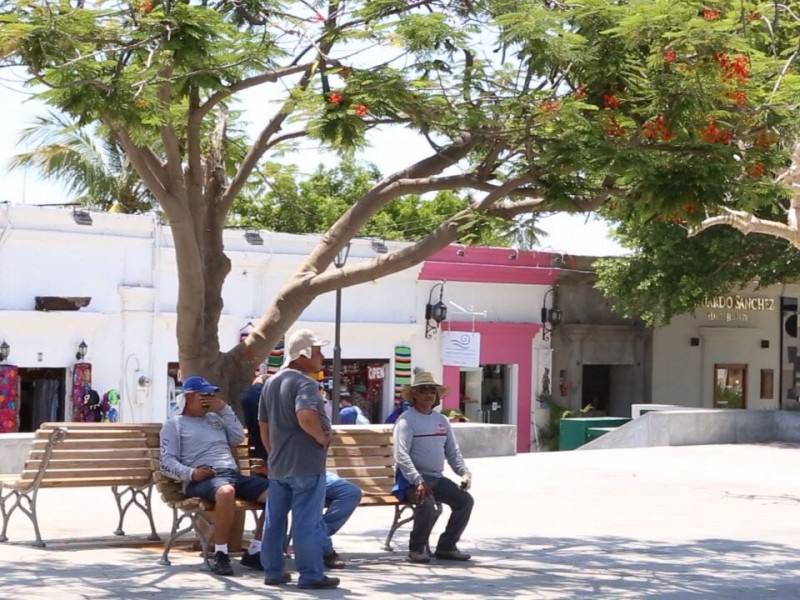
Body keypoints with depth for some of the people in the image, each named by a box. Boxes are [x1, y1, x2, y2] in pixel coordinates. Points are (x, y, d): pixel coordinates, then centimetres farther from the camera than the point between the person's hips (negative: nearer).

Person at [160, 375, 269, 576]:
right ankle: (220, 555, -34)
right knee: (226, 491, -42)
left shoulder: (214, 418, 31)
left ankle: (257, 549, -9)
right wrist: (191, 473, -17)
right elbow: (167, 462, 2)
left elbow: (238, 438, 19)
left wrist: (224, 409, 14)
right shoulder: (174, 424, 13)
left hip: (233, 474, 6)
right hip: (202, 480, -6)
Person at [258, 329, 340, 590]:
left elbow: (264, 425, 18)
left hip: (278, 464, 8)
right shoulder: (305, 383, -15)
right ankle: (311, 575, 1)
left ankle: (273, 571, 17)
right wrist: (323, 437, -18)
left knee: (275, 519, 12)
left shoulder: (271, 383, 13)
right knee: (307, 521, -3)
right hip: (306, 465, -8)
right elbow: (306, 416, -34)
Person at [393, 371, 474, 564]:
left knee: (465, 500, -9)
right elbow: (401, 456, -17)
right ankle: (416, 548, -11)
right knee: (427, 503, -33)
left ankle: (446, 546, 3)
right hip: (412, 479, -7)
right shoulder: (407, 420, -7)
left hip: (437, 478, 7)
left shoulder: (442, 420, 15)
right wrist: (418, 481, -28)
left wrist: (464, 472, -2)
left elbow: (453, 451, 18)